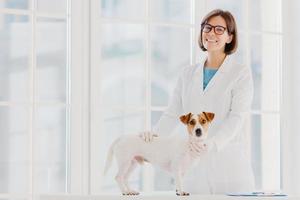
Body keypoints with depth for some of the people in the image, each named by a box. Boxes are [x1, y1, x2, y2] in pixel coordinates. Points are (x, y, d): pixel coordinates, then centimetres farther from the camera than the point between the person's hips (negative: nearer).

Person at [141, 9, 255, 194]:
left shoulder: (241, 73, 1)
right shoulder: (189, 74, 15)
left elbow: (237, 117, -11)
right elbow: (173, 113, 10)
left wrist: (212, 143, -27)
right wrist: (155, 134, -11)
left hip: (230, 161, -3)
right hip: (195, 163, 3)